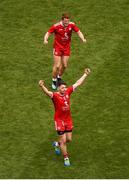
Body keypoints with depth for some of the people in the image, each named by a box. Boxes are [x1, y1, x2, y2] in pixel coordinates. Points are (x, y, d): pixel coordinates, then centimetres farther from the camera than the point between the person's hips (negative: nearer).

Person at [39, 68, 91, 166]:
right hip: (59, 120, -5)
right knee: (63, 140, 0)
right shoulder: (55, 95, -19)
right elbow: (47, 92, -41)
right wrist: (42, 86, -62)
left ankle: (57, 144, 44)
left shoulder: (68, 92, -5)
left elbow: (78, 83, 5)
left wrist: (85, 74, 11)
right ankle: (66, 158, 17)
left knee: (69, 139, 13)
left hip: (68, 120, 5)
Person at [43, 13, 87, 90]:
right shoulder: (56, 26, -20)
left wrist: (83, 39, -21)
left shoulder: (72, 25, -12)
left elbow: (78, 32, -3)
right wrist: (45, 40, -32)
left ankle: (59, 78, 35)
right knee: (57, 66, -5)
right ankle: (54, 81, 18)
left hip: (67, 47, 3)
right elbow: (48, 33, -13)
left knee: (64, 65, 7)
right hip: (58, 47, -3)